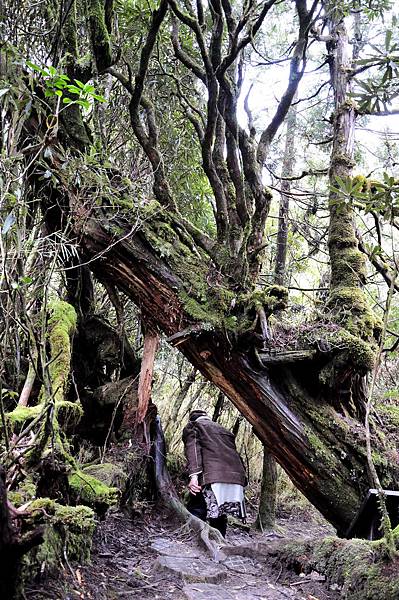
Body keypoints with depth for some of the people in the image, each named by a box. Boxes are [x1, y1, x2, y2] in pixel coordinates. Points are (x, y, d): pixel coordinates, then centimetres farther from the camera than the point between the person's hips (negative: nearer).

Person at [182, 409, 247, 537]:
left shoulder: (192, 426, 16)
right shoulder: (224, 430, 33)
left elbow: (193, 448, -3)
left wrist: (193, 475, -14)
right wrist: (242, 480, 23)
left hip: (211, 478, -6)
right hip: (236, 478, 6)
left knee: (195, 517, -4)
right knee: (219, 517, 15)